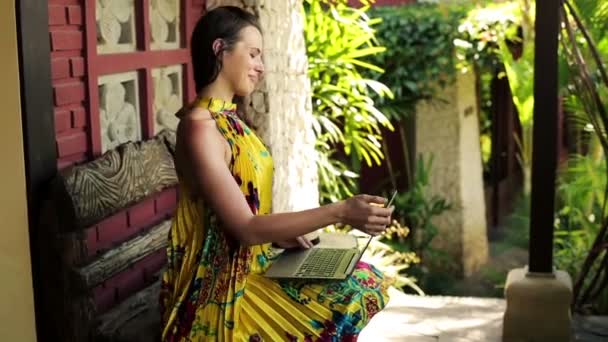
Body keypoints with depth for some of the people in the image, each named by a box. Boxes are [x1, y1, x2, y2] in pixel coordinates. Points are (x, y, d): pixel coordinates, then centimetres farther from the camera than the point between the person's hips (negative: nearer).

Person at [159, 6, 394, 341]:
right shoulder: (199, 127, -19)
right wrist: (340, 211, -26)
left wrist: (279, 235, 0)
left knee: (362, 281, 3)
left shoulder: (227, 119, 10)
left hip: (251, 266, 9)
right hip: (224, 286, -9)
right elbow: (245, 227, -24)